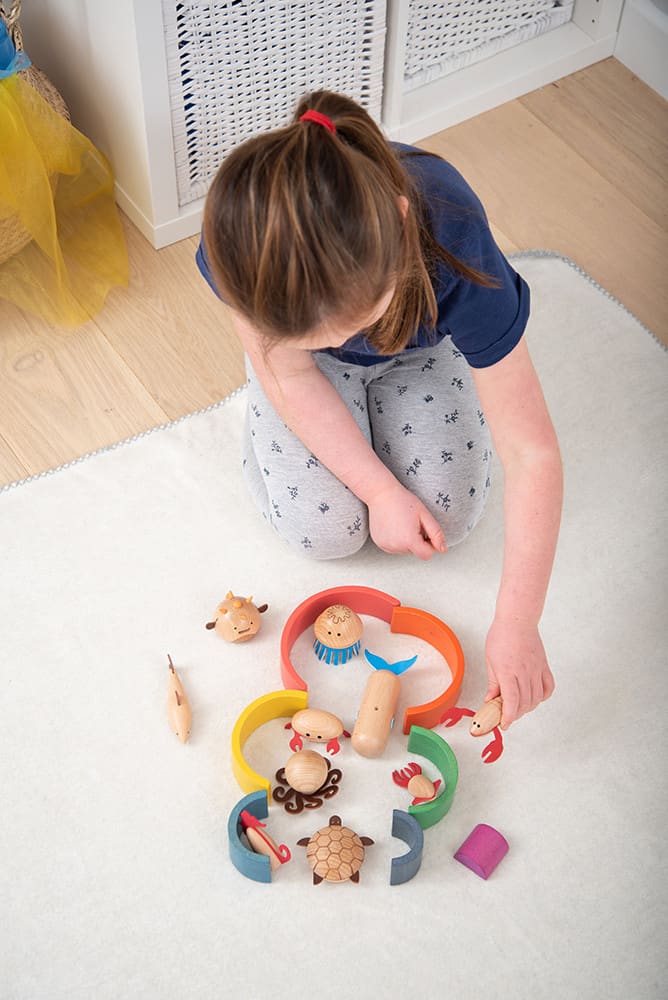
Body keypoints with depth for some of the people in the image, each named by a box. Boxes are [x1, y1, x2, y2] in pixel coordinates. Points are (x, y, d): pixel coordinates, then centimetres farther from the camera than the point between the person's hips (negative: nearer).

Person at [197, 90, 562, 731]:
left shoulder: (453, 249, -44)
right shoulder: (241, 244, -41)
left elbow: (532, 452, -37)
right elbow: (290, 375, -21)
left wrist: (516, 625, -37)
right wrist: (380, 487, -24)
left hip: (423, 346, 0)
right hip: (293, 344, 0)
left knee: (446, 515, -10)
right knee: (323, 527, -13)